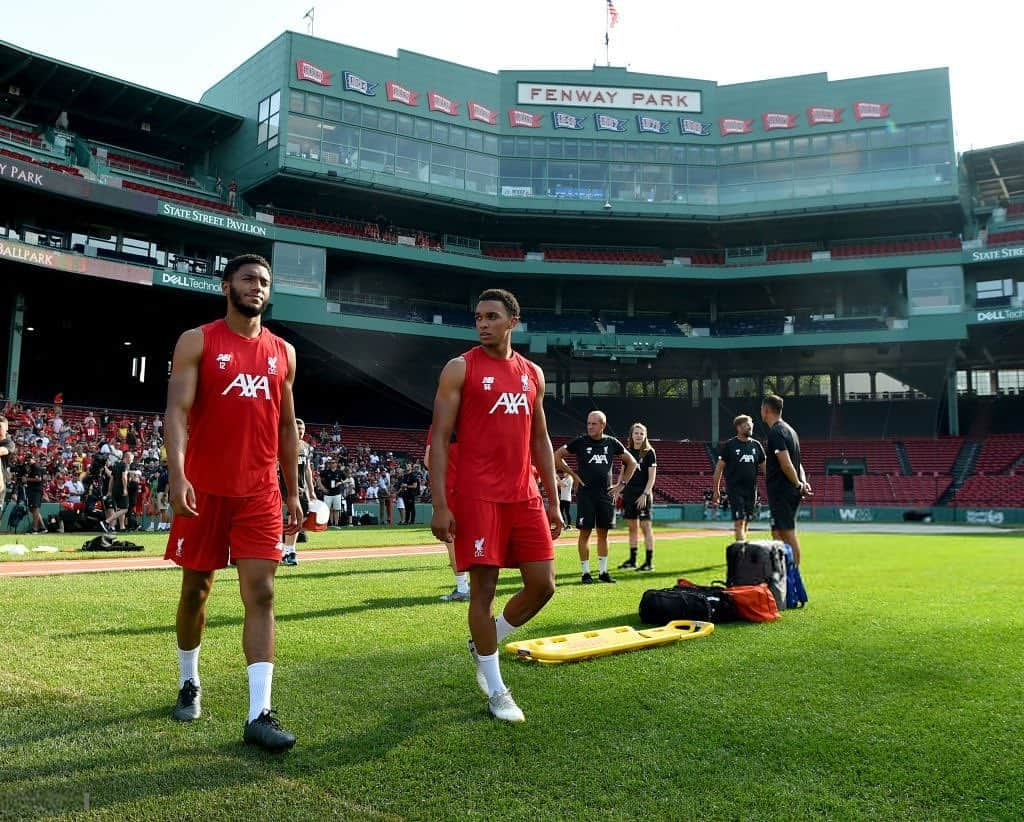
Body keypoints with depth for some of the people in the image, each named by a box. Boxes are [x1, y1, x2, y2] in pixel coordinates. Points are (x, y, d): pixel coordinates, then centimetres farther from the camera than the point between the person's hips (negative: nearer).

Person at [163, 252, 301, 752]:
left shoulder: (283, 352, 11)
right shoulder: (197, 342, -1)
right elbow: (177, 410, -13)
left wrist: (293, 493, 11)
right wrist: (178, 474, -28)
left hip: (260, 493, 2)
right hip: (204, 489, -2)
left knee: (261, 595, -6)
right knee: (195, 589, 12)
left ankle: (259, 715, -5)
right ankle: (189, 683, 36)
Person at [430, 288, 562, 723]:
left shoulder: (532, 373, 13)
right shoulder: (460, 368, -2)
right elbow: (439, 438, -6)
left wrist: (553, 502, 13)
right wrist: (439, 505, -13)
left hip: (524, 496, 5)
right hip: (478, 496, -5)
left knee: (542, 585, 4)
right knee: (483, 586, -1)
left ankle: (483, 646, 28)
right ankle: (496, 690, 15)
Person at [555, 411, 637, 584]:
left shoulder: (612, 443, 6)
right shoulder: (580, 442, -1)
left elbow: (631, 462, 17)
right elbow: (557, 456, 2)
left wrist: (622, 484, 9)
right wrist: (573, 475, -2)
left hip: (606, 494, 3)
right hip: (585, 494, -3)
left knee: (603, 533, 8)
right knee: (585, 532, -2)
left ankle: (603, 571, 16)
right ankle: (585, 572, 5)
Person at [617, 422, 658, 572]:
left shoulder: (649, 452, -4)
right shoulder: (627, 451, 11)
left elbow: (652, 477, -8)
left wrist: (645, 494, -16)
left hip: (643, 494, -5)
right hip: (629, 492, 5)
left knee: (645, 526, -6)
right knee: (632, 527, 10)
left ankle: (649, 561, -3)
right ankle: (632, 560, 17)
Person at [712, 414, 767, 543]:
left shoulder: (756, 445, 11)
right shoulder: (729, 445, -2)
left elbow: (764, 467, 15)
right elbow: (719, 467, -1)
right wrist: (716, 490, -5)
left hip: (751, 489, 5)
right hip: (735, 489, -5)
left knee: (746, 522, 10)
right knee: (739, 521, -12)